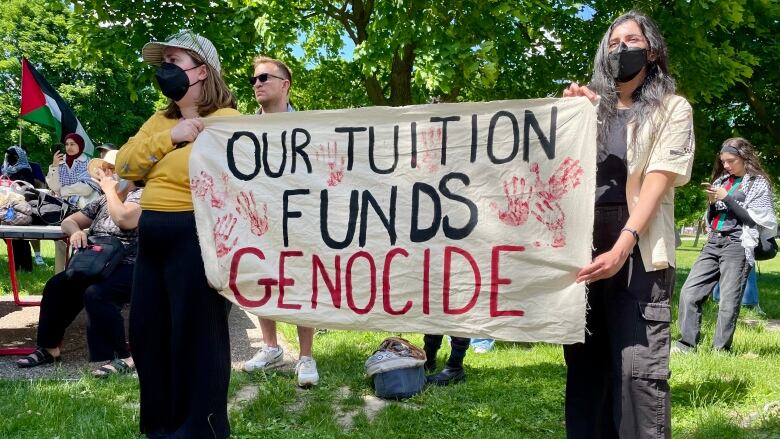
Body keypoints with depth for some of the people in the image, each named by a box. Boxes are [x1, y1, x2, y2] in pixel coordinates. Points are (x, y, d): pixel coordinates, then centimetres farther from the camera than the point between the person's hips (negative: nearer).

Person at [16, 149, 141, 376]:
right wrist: (75, 231, -6)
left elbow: (124, 219, -26)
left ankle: (123, 358, -21)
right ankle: (48, 347, 11)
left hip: (129, 268, -8)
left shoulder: (140, 195, -6)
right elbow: (68, 221, 19)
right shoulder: (102, 201, 18)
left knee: (96, 294, -31)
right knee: (56, 286, -4)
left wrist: (110, 189, -11)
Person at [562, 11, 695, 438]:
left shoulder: (672, 109, 6)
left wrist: (622, 247, -21)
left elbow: (658, 181, -8)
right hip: (582, 248, 4)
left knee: (639, 368, -9)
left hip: (638, 254, -4)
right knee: (584, 361, 9)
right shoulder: (591, 107, 17)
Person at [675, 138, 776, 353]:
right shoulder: (722, 180, 18)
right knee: (689, 292, -3)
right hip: (713, 242, 6)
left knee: (728, 301, -6)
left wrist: (726, 198, -11)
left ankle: (720, 350, 3)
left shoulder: (759, 183, 2)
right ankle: (687, 344, 3)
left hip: (737, 245, -6)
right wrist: (712, 202, 1)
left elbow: (753, 219, -7)